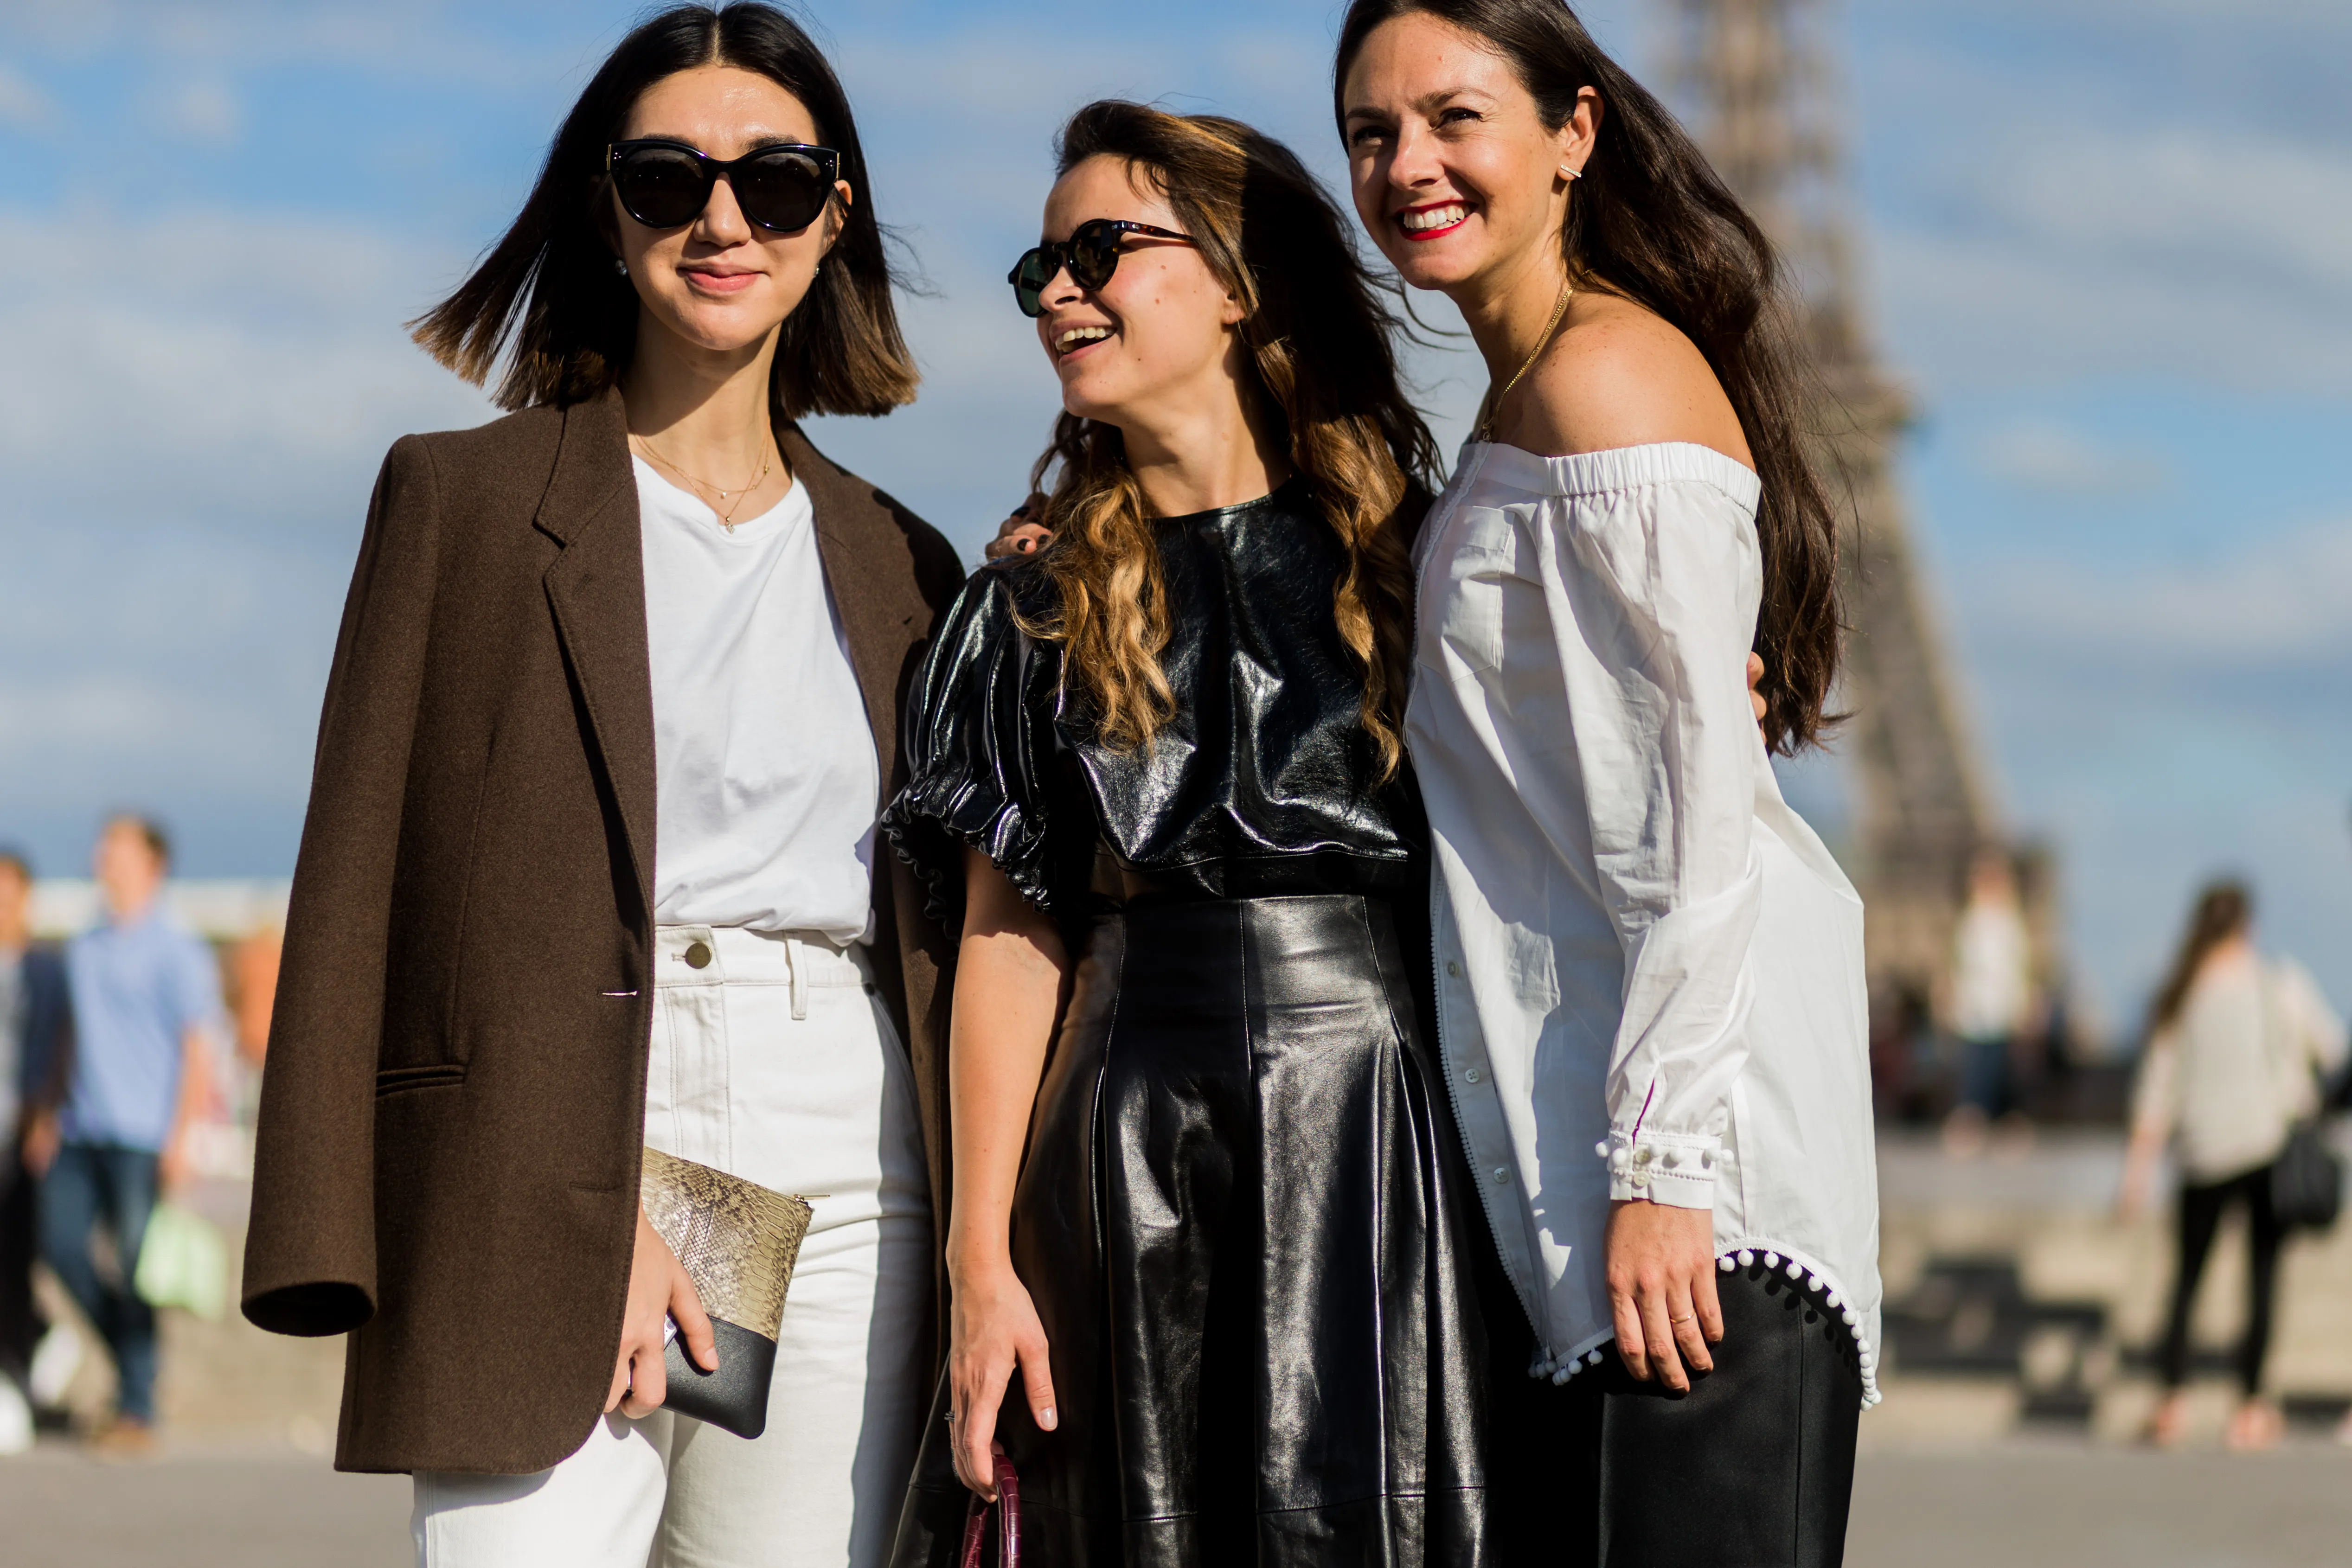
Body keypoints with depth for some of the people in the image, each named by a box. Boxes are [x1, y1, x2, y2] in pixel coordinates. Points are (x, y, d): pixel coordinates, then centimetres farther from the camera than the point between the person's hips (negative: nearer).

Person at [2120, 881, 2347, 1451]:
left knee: (2189, 1273, 11)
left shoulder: (2178, 1001, -3)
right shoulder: (2284, 985, -7)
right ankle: (2251, 1405, 5)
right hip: (2274, 1144, -1)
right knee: (2263, 1272, 6)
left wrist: (2141, 1166, 3)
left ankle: (2173, 1399, 0)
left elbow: (2156, 1091, -2)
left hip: (2205, 1150, 1)